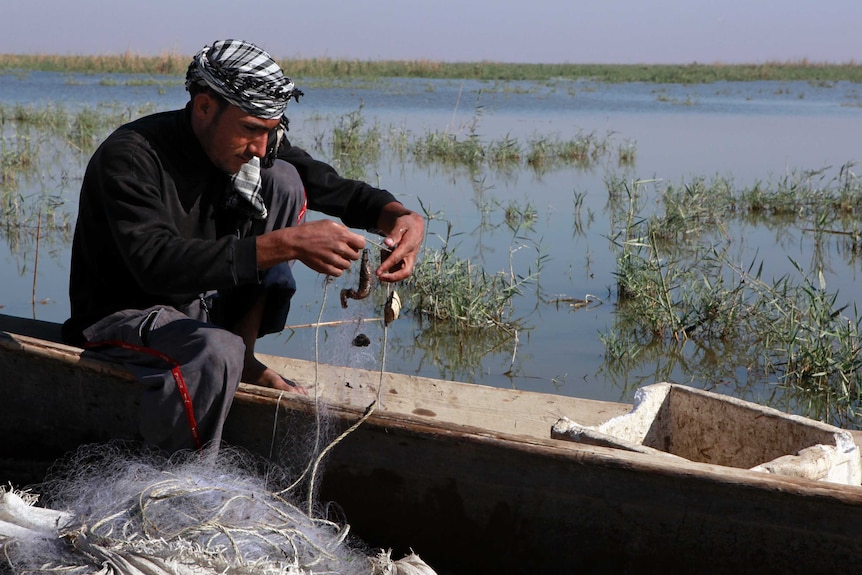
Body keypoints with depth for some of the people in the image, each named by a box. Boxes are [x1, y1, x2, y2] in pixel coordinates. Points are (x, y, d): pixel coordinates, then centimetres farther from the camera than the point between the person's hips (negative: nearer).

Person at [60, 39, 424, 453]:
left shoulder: (252, 146, -5)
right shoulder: (129, 157, -25)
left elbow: (340, 191, -2)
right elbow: (156, 265, -38)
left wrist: (402, 216, -27)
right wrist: (285, 244, -44)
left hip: (203, 304, 7)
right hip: (122, 316, -7)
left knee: (282, 178, -7)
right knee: (216, 352, -40)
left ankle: (244, 355, -5)